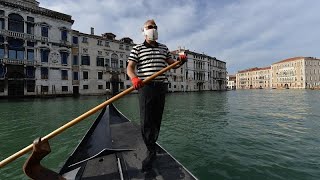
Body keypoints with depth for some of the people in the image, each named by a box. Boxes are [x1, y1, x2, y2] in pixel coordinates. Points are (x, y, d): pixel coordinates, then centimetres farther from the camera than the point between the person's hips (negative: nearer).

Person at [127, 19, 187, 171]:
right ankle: (151, 152, 11)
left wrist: (180, 61, -4)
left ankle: (151, 146, 29)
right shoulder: (137, 48, 7)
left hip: (161, 87, 4)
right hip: (145, 87, -3)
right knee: (145, 121, -7)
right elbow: (129, 68, -3)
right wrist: (134, 78, -24)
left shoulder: (164, 48, 18)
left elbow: (173, 65, 18)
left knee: (157, 120, 10)